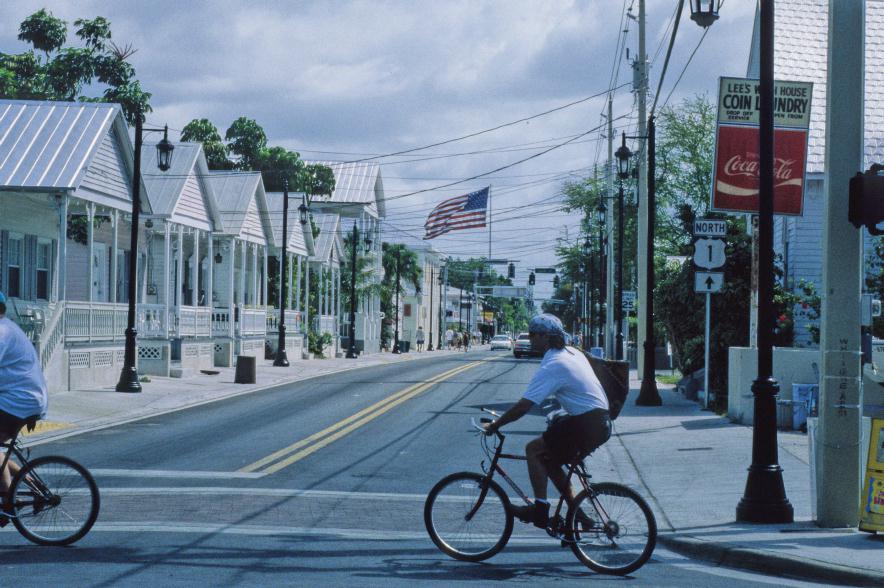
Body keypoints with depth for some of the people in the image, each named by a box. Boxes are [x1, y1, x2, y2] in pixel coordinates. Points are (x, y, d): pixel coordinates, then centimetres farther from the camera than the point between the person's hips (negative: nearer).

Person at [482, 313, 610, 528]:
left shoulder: (552, 366, -16)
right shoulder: (572, 353, 13)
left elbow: (523, 406, -19)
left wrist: (494, 425, -10)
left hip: (587, 425, -9)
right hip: (600, 423, 9)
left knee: (534, 449, -5)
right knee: (548, 458, 18)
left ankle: (540, 510, -6)